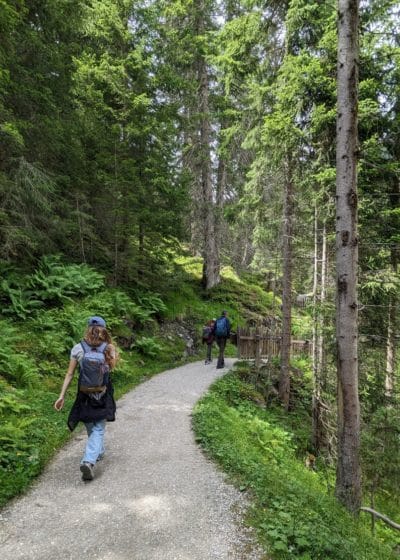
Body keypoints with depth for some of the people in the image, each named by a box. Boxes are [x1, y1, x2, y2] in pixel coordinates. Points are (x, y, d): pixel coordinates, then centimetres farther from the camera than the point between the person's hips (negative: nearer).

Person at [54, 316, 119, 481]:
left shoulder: (78, 348, -8)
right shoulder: (109, 348, -9)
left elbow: (69, 374, -8)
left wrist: (62, 396, -4)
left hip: (85, 396, 2)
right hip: (103, 396, -1)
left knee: (91, 428, 22)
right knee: (98, 429, 5)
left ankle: (98, 452, 42)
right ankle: (89, 461, -12)